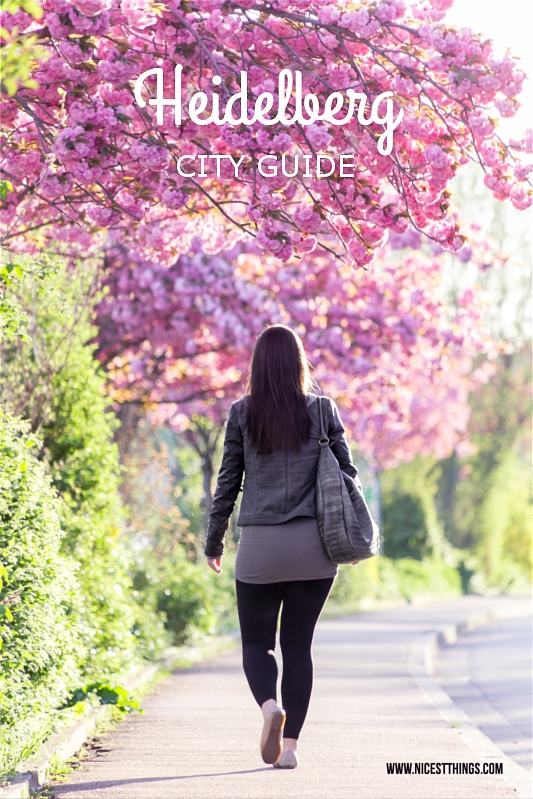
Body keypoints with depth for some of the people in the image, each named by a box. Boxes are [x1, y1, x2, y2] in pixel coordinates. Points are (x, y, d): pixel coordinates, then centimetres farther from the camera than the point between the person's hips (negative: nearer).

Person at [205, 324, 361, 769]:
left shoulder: (242, 414, -1)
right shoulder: (322, 411, 2)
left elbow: (227, 482, 3)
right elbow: (346, 474, 5)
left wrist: (214, 542, 12)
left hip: (260, 547, -1)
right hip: (314, 547, 1)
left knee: (257, 642, 11)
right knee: (298, 645, 10)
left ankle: (270, 705, -18)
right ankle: (290, 745, 5)